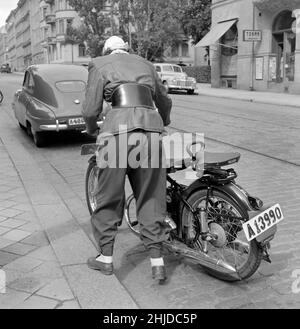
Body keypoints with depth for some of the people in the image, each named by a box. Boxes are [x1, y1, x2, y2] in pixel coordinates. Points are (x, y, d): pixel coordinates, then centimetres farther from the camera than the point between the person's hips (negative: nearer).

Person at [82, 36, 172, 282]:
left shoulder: (100, 64, 13)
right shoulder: (145, 64, 24)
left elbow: (91, 109, 4)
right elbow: (165, 101, 34)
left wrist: (92, 130, 25)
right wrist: (164, 123, 54)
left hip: (118, 130, -3)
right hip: (151, 129, 3)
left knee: (109, 197, 11)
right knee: (151, 197, 11)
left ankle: (106, 258, 23)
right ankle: (157, 262, 13)